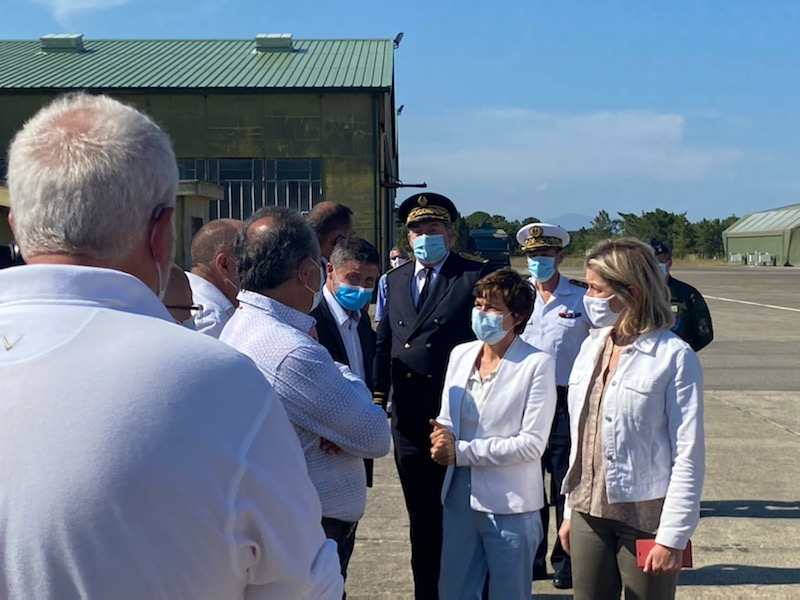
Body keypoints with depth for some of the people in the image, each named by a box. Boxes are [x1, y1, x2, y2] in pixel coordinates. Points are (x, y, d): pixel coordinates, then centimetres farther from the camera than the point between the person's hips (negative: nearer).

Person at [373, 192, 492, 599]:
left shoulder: (475, 277, -5)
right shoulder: (395, 280, 12)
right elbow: (384, 345, 15)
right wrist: (379, 397, 9)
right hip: (409, 424, 5)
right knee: (421, 520, 17)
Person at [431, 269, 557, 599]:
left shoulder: (538, 364, -12)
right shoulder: (460, 354, 5)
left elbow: (532, 443, -16)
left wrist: (461, 451, -18)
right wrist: (443, 437, -12)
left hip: (510, 506, -5)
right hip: (458, 498, 5)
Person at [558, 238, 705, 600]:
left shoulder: (674, 356, -11)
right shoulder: (591, 347, 7)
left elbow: (688, 455, -12)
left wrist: (673, 536, -13)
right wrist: (570, 509, 13)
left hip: (645, 518, -5)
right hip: (590, 514, 5)